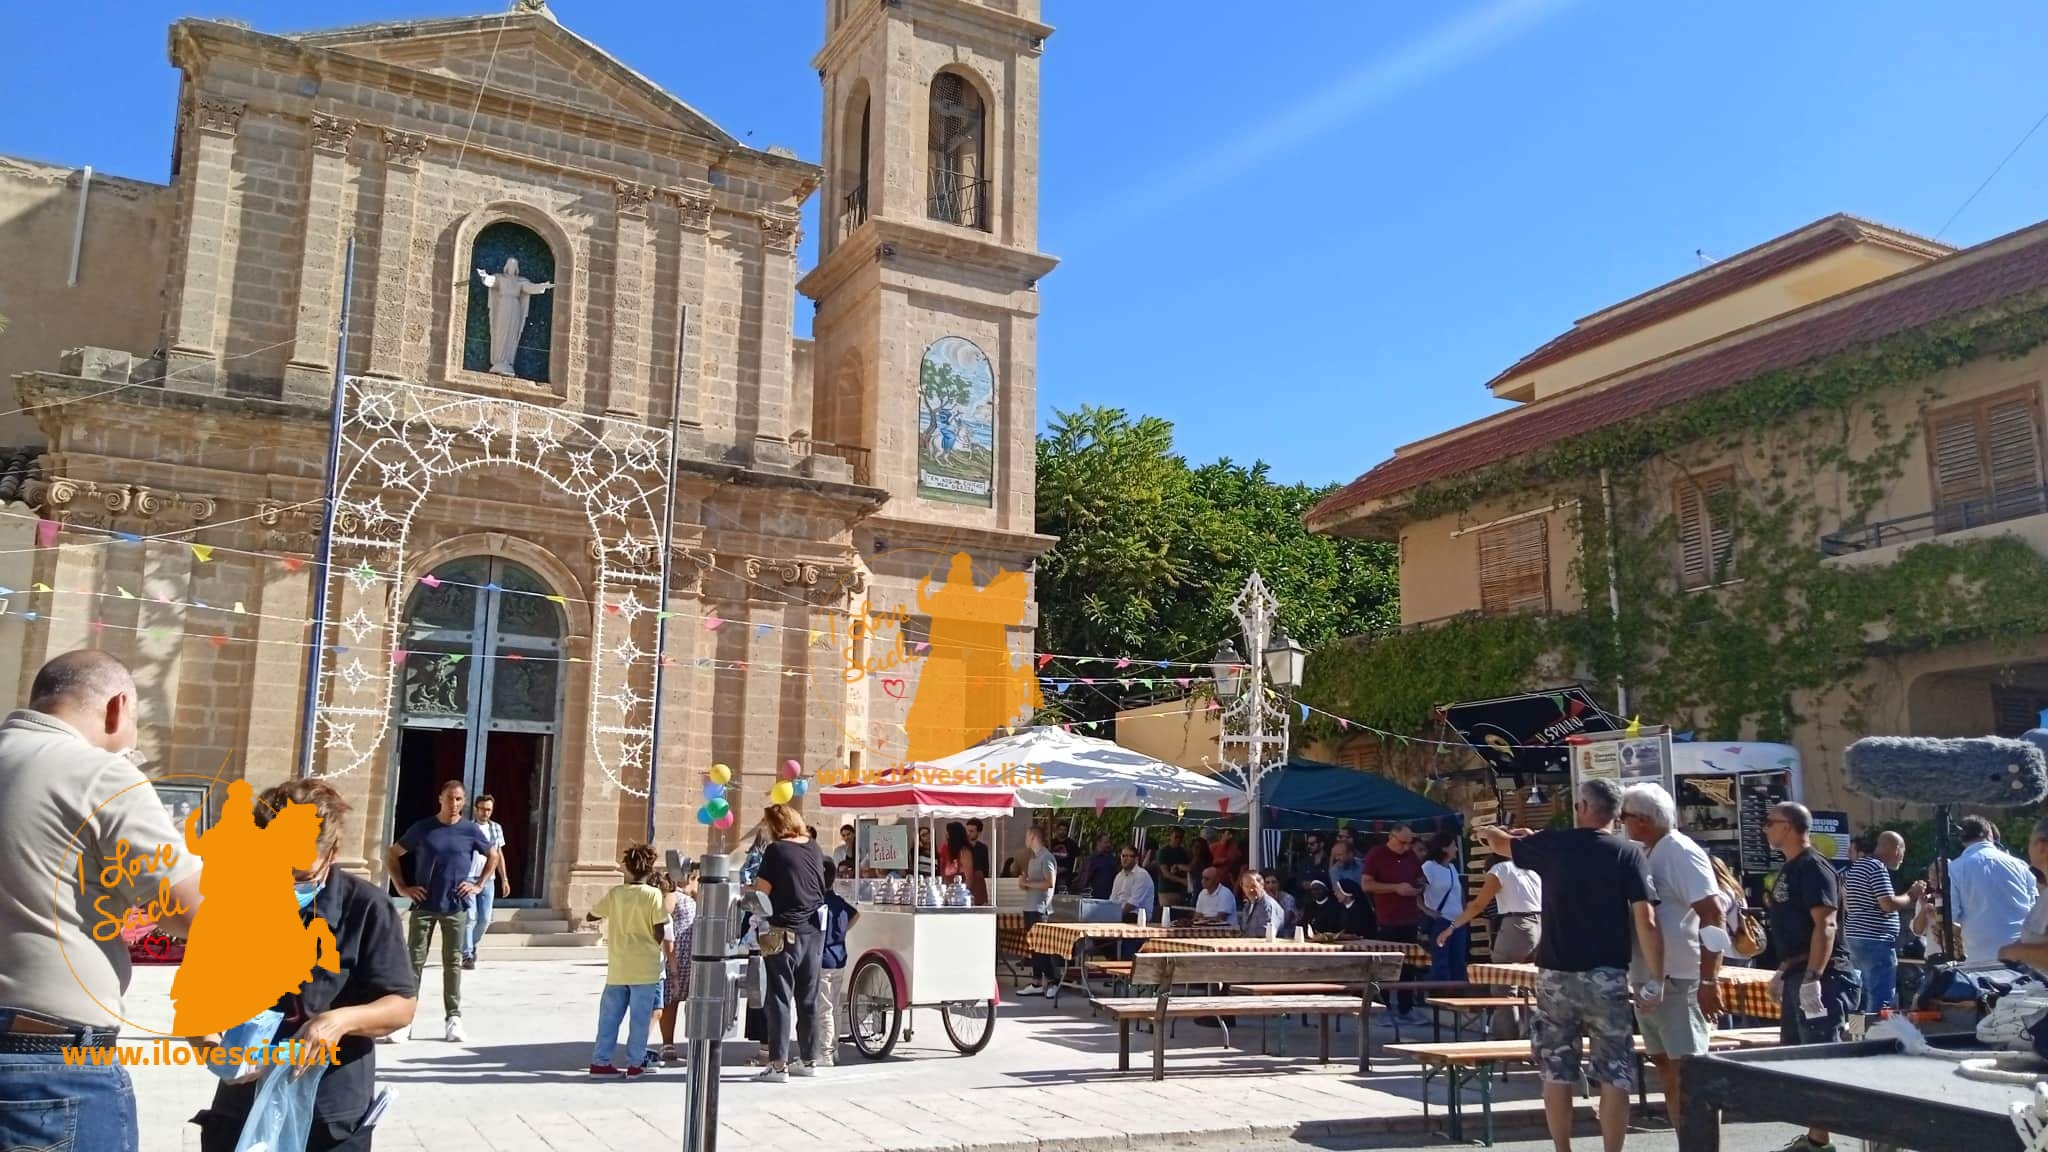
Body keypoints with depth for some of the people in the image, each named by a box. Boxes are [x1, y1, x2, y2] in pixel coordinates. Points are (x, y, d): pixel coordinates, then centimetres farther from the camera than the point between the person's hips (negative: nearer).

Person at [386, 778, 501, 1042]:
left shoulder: (470, 830, 0)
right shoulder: (422, 828, -1)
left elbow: (496, 856, 14)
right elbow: (391, 855, 8)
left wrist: (479, 885, 4)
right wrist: (402, 888, 0)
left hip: (455, 907, 0)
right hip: (423, 906, 0)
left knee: (453, 962, 5)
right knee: (414, 961, 1)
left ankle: (453, 1018, 10)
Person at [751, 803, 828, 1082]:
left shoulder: (776, 850, -10)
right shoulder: (814, 848, 7)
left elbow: (760, 891, -11)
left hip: (785, 932, -6)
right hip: (814, 931, 6)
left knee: (780, 998, -2)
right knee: (809, 998, 13)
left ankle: (778, 1064, -3)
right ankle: (809, 1059, 19)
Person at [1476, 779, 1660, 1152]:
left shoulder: (1551, 844, 2)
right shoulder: (1629, 853, -5)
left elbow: (1500, 843, 20)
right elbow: (1645, 920, -12)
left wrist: (1485, 831, 43)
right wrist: (1657, 978, -7)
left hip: (1555, 974, 2)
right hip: (1605, 977, -2)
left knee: (1557, 1073, 10)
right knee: (1614, 1075, 5)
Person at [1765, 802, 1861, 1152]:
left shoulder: (1814, 868, -14)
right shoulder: (1789, 869, 16)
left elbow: (1826, 925, -21)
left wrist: (1812, 979, -26)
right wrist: (1783, 971, 22)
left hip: (1820, 976, -10)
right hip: (1797, 974, 10)